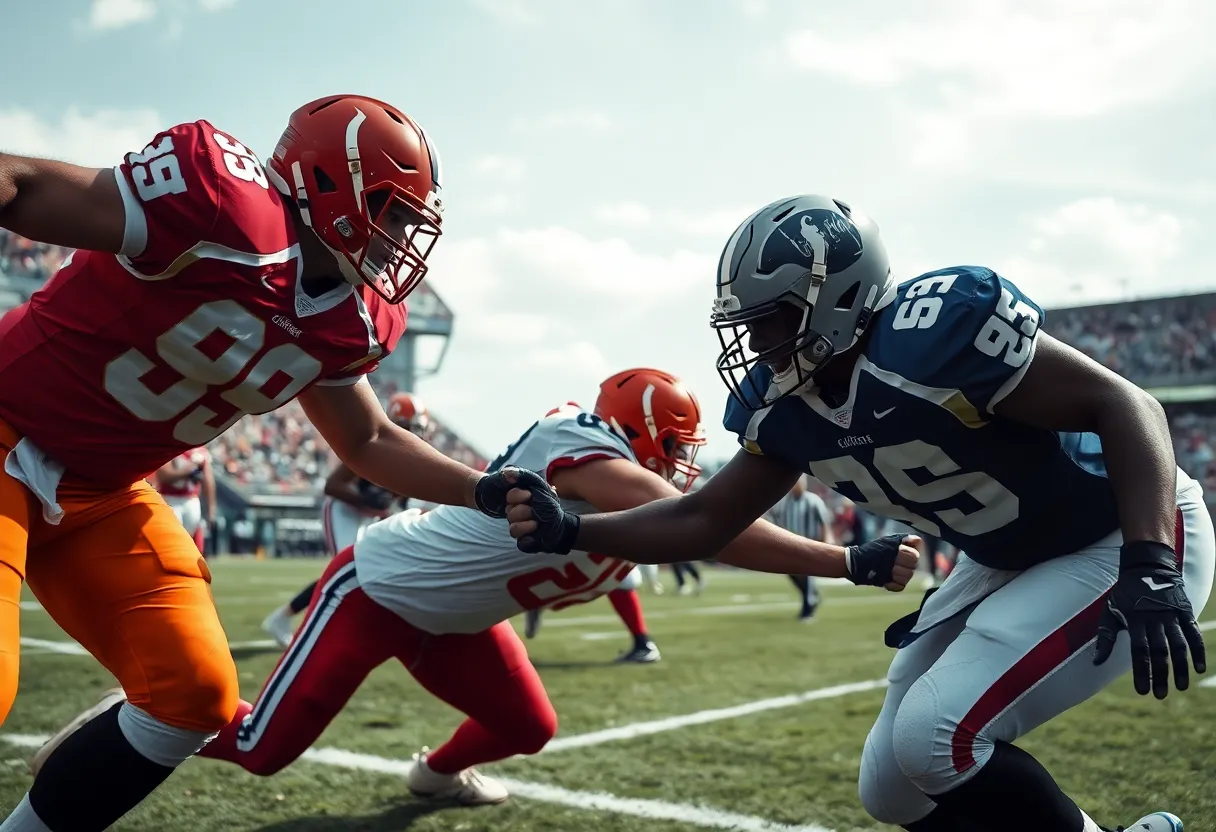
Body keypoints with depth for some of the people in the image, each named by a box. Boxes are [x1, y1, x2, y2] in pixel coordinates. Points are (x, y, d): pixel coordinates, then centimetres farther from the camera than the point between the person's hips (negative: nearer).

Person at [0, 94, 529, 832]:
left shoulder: (345, 324, -1)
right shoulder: (228, 213, -26)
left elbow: (368, 442, 14)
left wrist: (488, 493, 4)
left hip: (99, 489, 8)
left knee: (193, 693, 0)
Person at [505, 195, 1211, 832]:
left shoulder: (932, 331, -31)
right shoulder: (787, 407, -6)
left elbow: (1126, 404, -27)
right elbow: (707, 522, 1)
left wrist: (1150, 567, -37)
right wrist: (571, 530, -11)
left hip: (1127, 544, -8)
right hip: (1008, 561, 8)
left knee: (938, 738, -21)